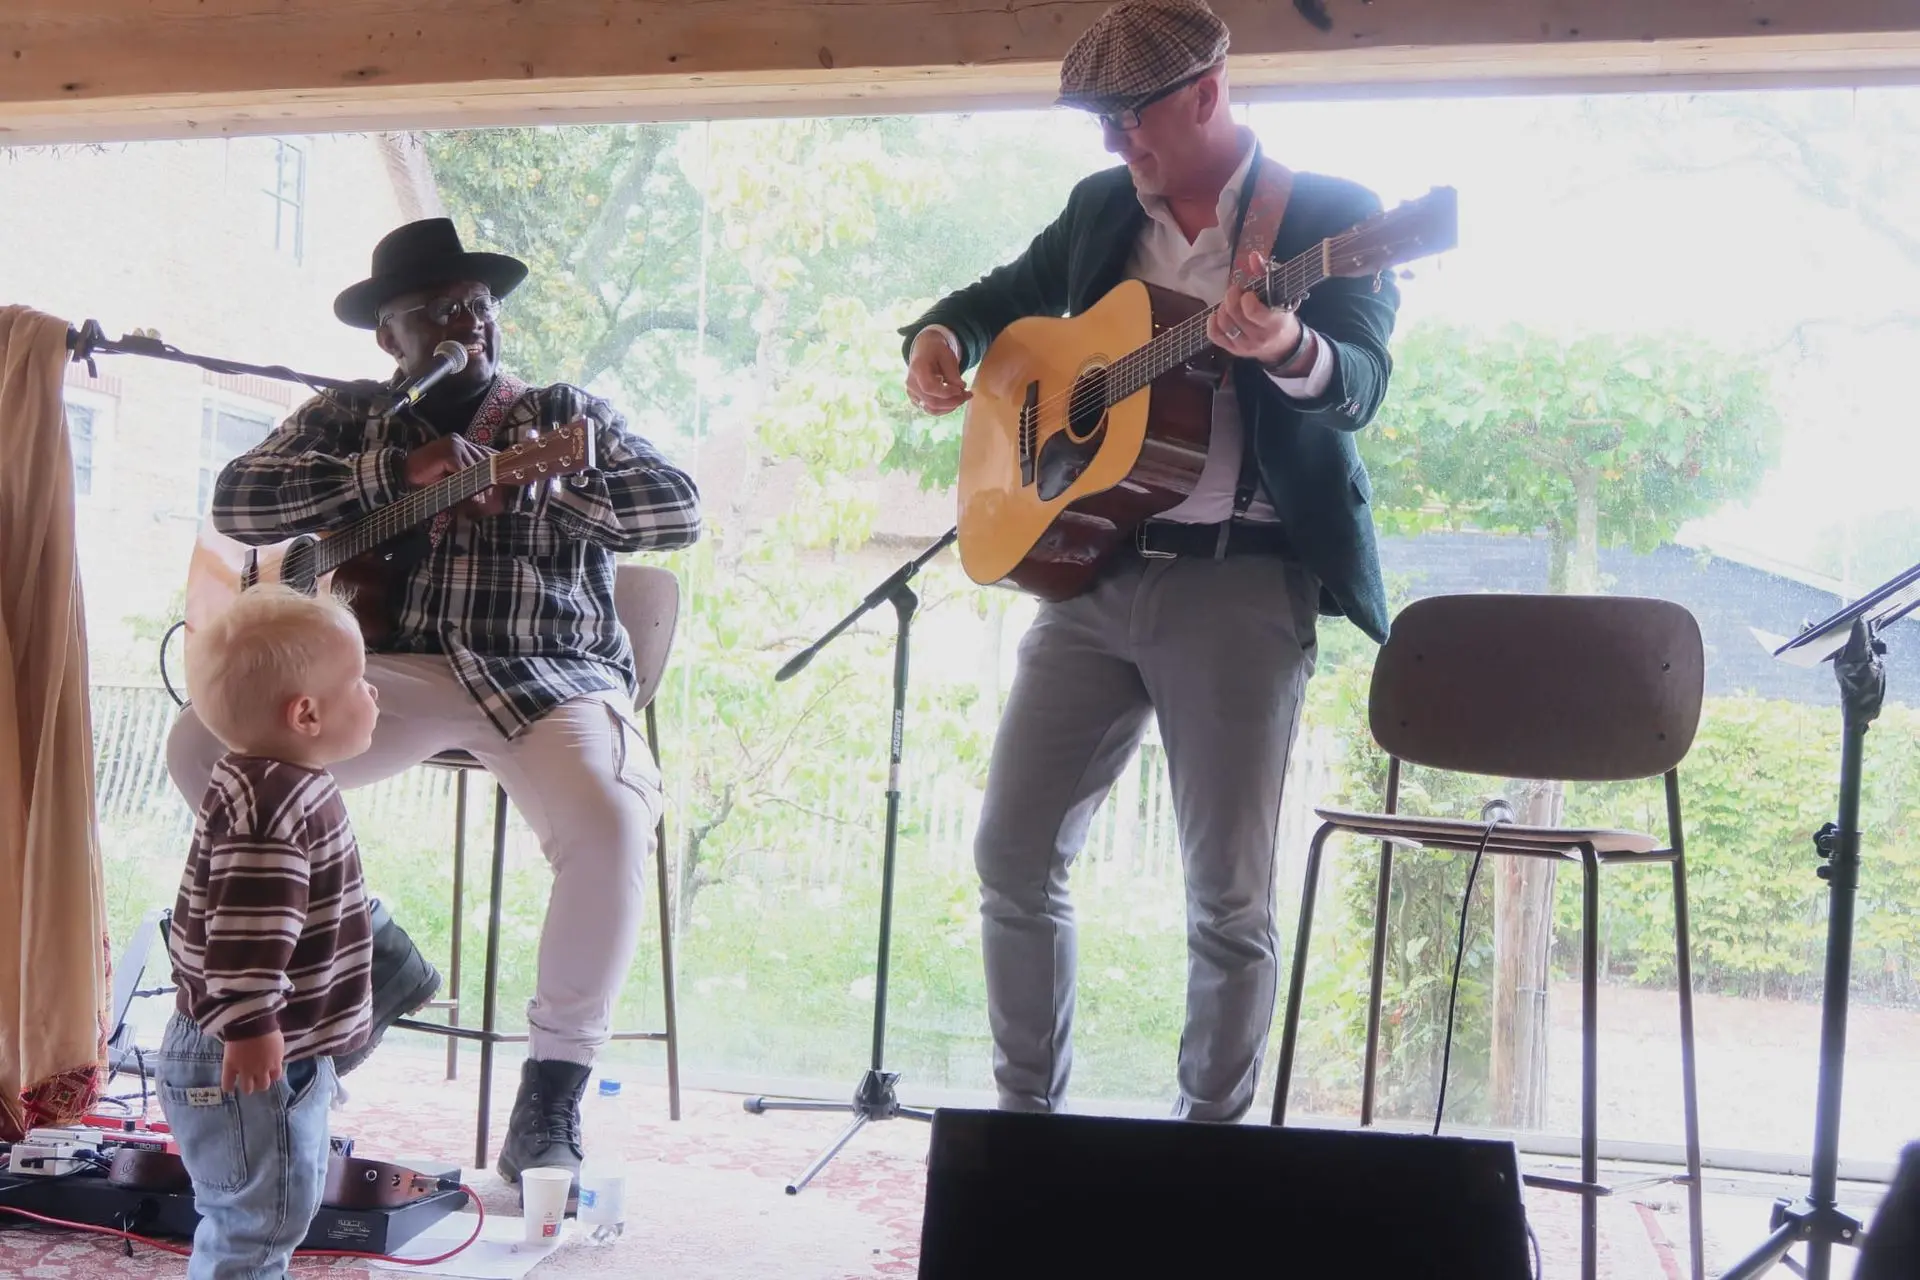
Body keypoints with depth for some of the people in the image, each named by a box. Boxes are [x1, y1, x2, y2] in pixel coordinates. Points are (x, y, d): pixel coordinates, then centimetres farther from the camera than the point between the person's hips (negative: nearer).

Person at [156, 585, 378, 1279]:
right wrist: (249, 1026, -31)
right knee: (260, 1215, -4)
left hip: (287, 1049, 11)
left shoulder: (283, 785, 10)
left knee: (281, 1208, 23)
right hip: (250, 1061, -11)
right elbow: (246, 926, -31)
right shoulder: (268, 803, -24)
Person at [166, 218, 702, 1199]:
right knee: (202, 742, -19)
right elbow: (236, 502, 1)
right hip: (400, 670, 2)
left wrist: (536, 485, -14)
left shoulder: (568, 415, 13)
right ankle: (367, 950, 1)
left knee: (612, 822, -33)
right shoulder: (350, 418, 16)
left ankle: (552, 1084, -15)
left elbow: (680, 509, -1)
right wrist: (396, 471, -10)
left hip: (553, 677, -2)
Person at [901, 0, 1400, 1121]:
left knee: (1230, 893, -2)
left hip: (1242, 577, -5)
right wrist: (944, 335, 5)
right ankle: (1029, 1111, 23)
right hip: (1088, 560, 6)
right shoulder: (1104, 208, 14)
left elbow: (1361, 385, -16)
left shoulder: (1330, 215, -2)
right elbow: (1010, 293, 27)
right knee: (1015, 851, 5)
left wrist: (1289, 351, -39)